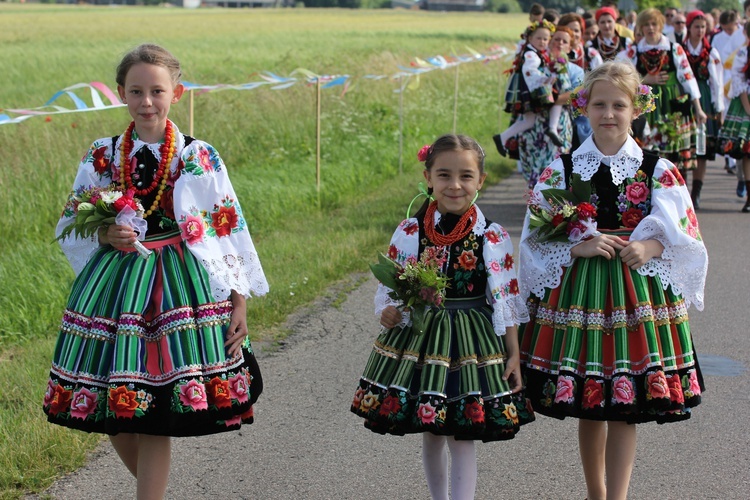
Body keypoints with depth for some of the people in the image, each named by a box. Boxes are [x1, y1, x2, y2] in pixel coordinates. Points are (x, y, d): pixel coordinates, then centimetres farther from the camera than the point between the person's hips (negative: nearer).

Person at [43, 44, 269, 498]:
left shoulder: (200, 158, -1)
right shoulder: (102, 157, 6)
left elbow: (230, 228, 1)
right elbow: (70, 227, 10)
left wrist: (239, 304, -2)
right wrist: (105, 236, -12)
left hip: (180, 287, -3)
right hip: (115, 286, 3)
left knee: (156, 417, -5)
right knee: (112, 413, 6)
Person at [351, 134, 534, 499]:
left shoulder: (492, 236, -6)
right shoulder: (410, 231, -3)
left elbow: (505, 298, -2)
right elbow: (390, 285, 4)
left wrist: (513, 353, -2)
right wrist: (389, 313, -17)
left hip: (471, 342, -2)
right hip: (419, 337, 2)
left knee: (461, 437, -1)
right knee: (430, 435, 14)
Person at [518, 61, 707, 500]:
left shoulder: (659, 172, 0)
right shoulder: (562, 169, 2)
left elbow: (681, 235, -3)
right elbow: (537, 235, 0)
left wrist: (648, 248, -21)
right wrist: (579, 246, -16)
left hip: (637, 292, -1)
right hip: (576, 290, 1)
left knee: (625, 408, -1)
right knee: (587, 407, 11)